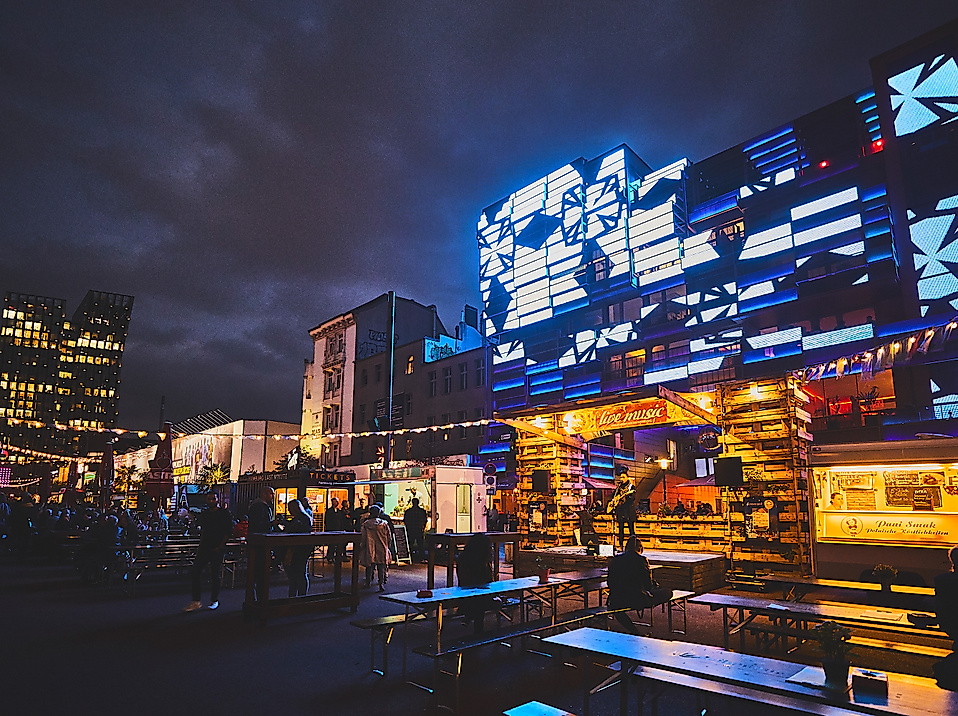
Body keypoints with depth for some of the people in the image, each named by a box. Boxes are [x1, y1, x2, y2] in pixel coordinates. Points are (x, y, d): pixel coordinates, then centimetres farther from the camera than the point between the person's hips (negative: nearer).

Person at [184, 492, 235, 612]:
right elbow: (203, 531, 21)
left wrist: (220, 546, -13)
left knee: (215, 575, 3)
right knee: (195, 571, -1)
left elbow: (228, 532, -6)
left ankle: (214, 600, 17)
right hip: (204, 547, 5)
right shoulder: (204, 514, 11)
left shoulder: (224, 514, -6)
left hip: (217, 549, -5)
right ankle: (196, 601, 8)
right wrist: (200, 545, 11)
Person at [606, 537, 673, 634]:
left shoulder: (614, 559, 5)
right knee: (668, 592, 12)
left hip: (616, 602, 5)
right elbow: (648, 585, -4)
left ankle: (635, 633, 29)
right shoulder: (641, 559, -7)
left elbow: (610, 583, 11)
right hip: (637, 600, -4)